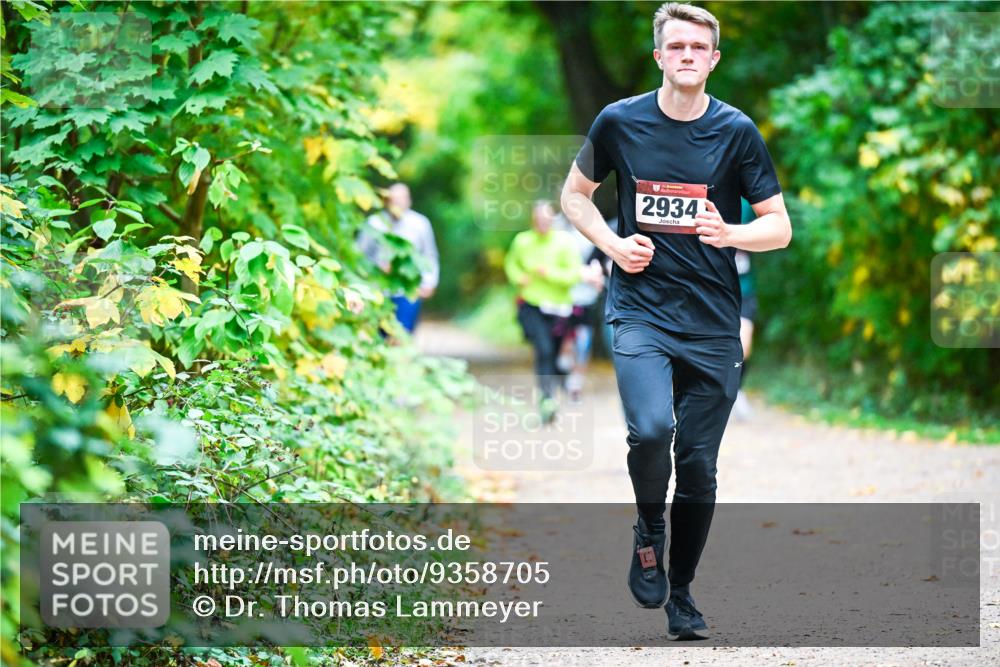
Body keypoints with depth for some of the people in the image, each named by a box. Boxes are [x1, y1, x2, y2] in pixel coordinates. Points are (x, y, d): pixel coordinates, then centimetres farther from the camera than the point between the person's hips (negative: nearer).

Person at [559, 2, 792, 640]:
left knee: (698, 466, 4)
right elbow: (576, 194, 16)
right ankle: (649, 534, 5)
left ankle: (681, 594, 22)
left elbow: (780, 228, 3)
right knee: (650, 429, -25)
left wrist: (729, 233, -18)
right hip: (640, 309, -1)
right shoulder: (620, 122, 0)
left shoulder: (737, 131, 0)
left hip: (714, 323, 1)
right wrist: (613, 244, -2)